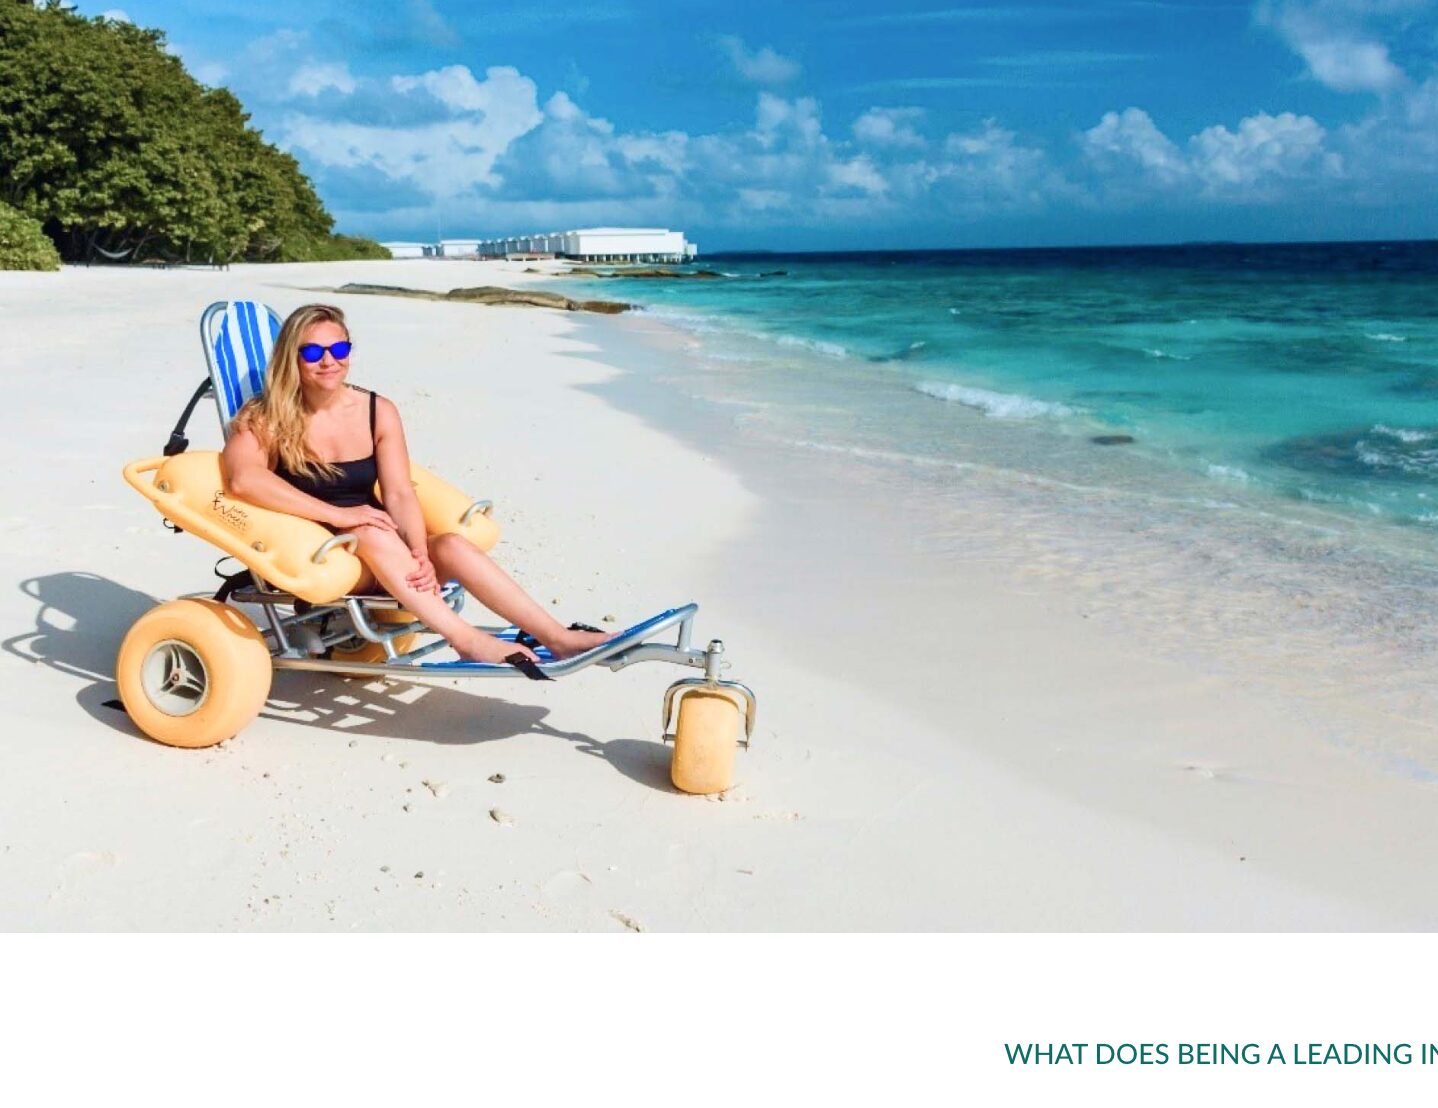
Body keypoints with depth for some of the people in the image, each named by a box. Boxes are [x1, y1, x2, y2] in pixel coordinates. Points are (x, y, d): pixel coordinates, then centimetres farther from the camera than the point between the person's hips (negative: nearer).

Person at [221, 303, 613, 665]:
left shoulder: (378, 412, 2)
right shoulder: (265, 419, -7)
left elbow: (399, 495, -5)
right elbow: (243, 479, -27)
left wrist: (421, 556, -25)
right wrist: (337, 515, -32)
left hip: (381, 560, 3)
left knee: (452, 546, -25)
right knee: (373, 534, -34)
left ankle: (561, 639, -30)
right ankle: (469, 641, -35)